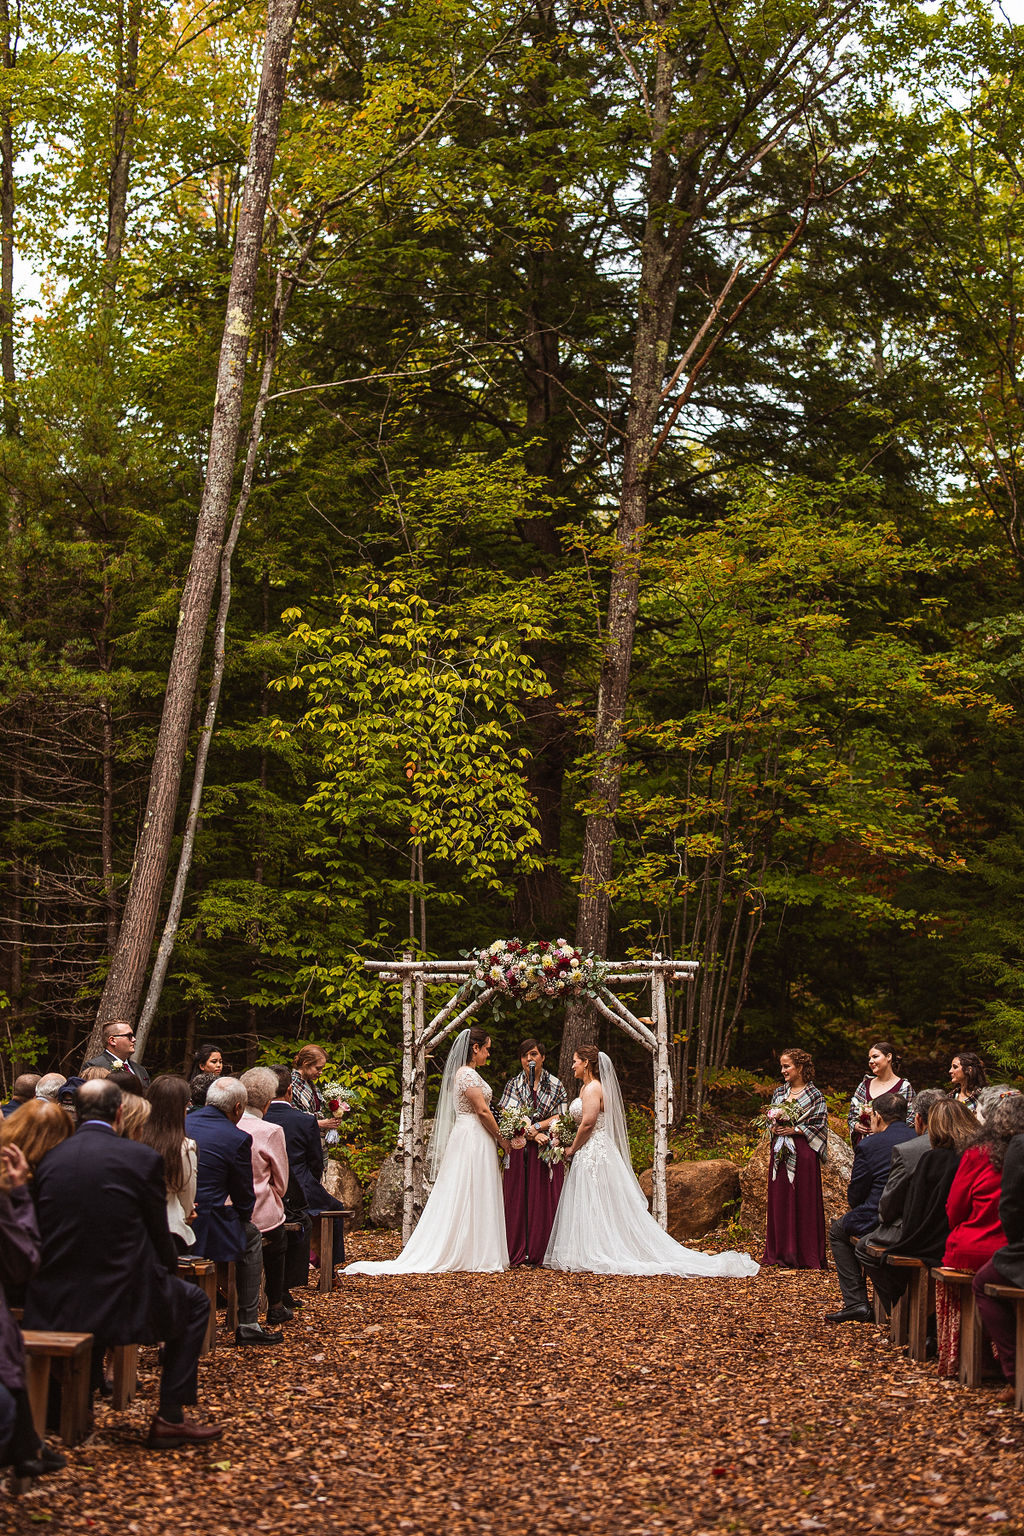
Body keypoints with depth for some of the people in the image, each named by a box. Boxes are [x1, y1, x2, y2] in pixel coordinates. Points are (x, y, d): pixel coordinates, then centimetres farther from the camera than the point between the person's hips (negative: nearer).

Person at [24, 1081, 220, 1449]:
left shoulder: (48, 1159, 2)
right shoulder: (141, 1158, -9)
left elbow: (42, 1238, 12)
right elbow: (159, 1235, -2)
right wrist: (169, 1266, 20)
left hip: (52, 1305, 5)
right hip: (121, 1301, -5)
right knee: (194, 1303, 21)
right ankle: (169, 1418, 15)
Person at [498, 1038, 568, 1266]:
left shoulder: (555, 1085, 7)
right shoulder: (513, 1084, 8)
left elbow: (560, 1118, 1)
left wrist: (536, 1126, -13)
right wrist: (531, 1134, -14)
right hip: (519, 1150, 0)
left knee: (545, 1200, -3)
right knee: (517, 1199, -3)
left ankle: (542, 1253, 1)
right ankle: (517, 1254, 1)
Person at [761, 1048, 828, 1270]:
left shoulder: (815, 1095, -2)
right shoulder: (779, 1092, 14)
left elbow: (819, 1125, -6)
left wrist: (794, 1130, -13)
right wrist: (774, 1128, -2)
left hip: (803, 1153, -5)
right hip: (780, 1152, 5)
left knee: (803, 1201, -4)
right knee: (779, 1199, 5)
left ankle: (805, 1254, 2)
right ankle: (781, 1251, 11)